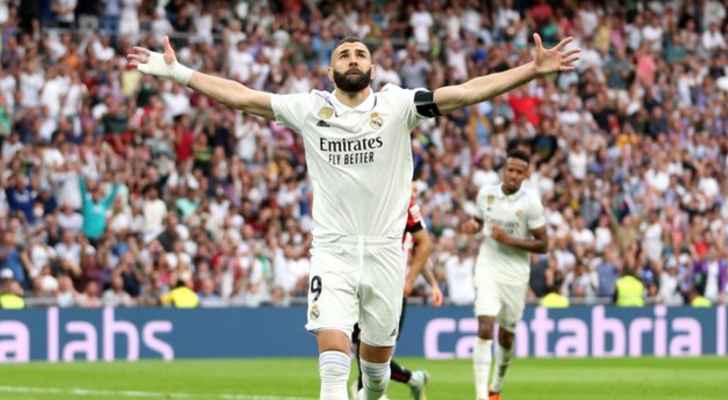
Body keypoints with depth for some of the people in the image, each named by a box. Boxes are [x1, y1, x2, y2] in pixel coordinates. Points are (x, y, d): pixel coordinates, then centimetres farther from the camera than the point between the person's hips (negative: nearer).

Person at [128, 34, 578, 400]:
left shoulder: (397, 105, -1)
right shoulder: (310, 108, 2)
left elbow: (466, 92, -9)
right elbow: (240, 96, 4)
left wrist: (533, 69, -18)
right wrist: (177, 71, 2)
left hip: (384, 250, 1)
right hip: (333, 250, -1)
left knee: (378, 351, 11)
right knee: (333, 346, -16)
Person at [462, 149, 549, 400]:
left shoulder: (530, 201, -10)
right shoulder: (486, 193, -1)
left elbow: (543, 245, -8)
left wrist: (509, 240, -19)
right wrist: (473, 226, -5)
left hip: (516, 274, 0)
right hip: (488, 269, 0)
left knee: (506, 336, 12)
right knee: (485, 330, -17)